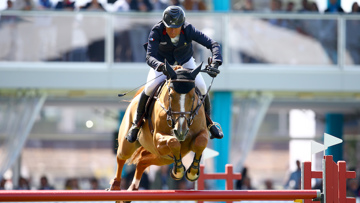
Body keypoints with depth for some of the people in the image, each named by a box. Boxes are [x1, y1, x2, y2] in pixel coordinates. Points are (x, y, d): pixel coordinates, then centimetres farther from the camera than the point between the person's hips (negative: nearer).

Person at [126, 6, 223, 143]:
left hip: (185, 62, 1)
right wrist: (160, 66, -62)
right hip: (162, 62, -1)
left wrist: (215, 64, -50)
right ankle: (137, 123, 2)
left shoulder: (188, 30, -32)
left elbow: (213, 45, -32)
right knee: (150, 88, -23)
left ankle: (208, 122, 11)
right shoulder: (157, 31, -33)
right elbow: (149, 57, -40)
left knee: (201, 88, -16)